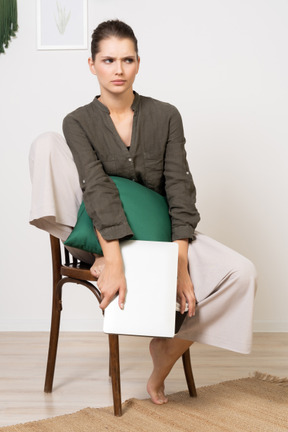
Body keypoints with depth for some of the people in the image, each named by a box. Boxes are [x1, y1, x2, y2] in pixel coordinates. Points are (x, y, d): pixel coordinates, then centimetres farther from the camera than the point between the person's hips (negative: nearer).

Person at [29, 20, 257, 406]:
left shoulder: (165, 116, -2)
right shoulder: (79, 122, -6)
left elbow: (180, 190, -10)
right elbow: (98, 189, -23)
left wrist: (181, 266, -21)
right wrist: (114, 263, -36)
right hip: (102, 237, -2)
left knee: (242, 273, -21)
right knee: (46, 145, -20)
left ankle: (170, 347, -1)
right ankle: (97, 256, -18)